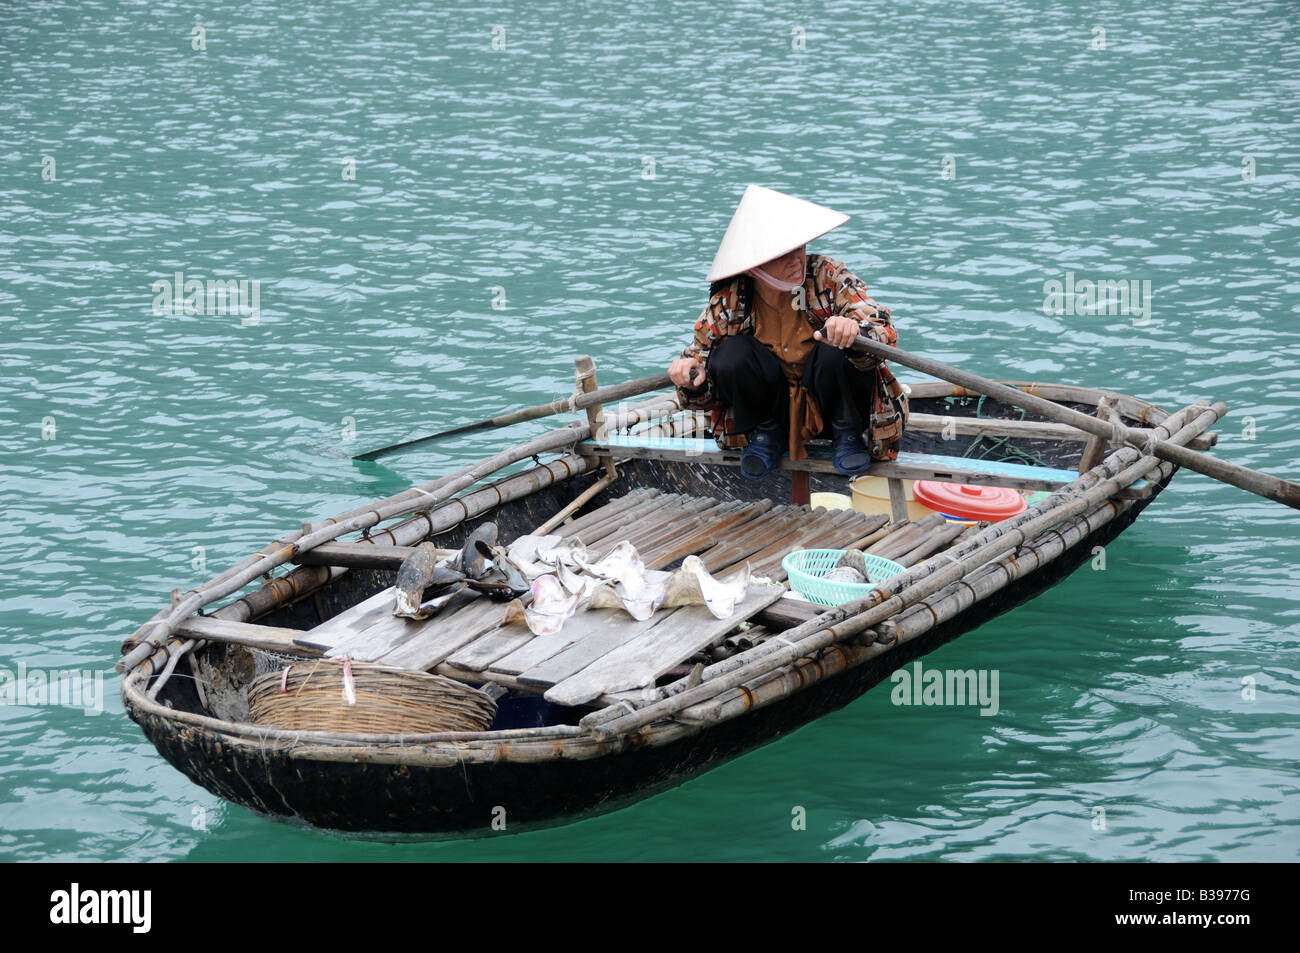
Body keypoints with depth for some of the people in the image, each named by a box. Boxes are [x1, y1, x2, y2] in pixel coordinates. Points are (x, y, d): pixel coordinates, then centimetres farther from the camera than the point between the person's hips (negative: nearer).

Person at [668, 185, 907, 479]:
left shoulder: (828, 277, -15)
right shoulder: (728, 304, -11)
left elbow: (885, 334, -25)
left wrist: (855, 331, -49)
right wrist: (692, 381, -29)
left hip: (829, 407, -1)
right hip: (774, 408, 1)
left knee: (834, 350, -32)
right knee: (732, 353, -24)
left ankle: (847, 434, -5)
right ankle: (765, 434, 1)